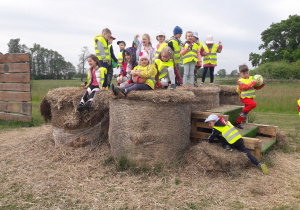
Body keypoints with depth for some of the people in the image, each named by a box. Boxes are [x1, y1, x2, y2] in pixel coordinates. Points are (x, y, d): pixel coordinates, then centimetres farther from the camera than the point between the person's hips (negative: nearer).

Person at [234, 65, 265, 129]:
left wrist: (262, 84, -6)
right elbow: (245, 87, -23)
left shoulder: (251, 78, 7)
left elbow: (256, 87, 10)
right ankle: (244, 111, -5)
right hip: (244, 97, -6)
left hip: (250, 97, 6)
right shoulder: (240, 80, -8)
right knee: (253, 104, -30)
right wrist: (254, 82, -27)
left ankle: (237, 123, 18)